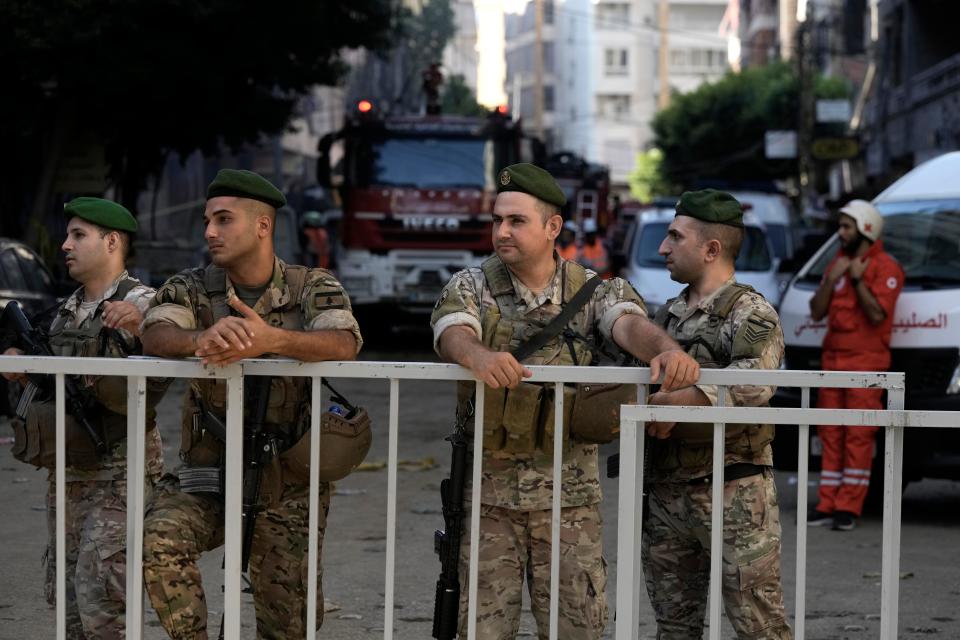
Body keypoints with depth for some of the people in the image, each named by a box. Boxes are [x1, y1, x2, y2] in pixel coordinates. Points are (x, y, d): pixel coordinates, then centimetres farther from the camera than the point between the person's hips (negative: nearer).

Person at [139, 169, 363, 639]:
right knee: (159, 540, -29)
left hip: (289, 486, 0)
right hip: (207, 476, 0)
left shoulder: (313, 288, -2)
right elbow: (155, 336, -19)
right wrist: (200, 339, -43)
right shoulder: (192, 288, 1)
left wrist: (272, 339, -42)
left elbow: (344, 345, -22)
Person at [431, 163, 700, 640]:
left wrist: (665, 348, -41)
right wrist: (478, 355, -43)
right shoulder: (471, 287, 1)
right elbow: (452, 333, -19)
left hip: (569, 492, 0)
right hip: (489, 488, 0)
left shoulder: (594, 292, 2)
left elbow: (630, 324, -17)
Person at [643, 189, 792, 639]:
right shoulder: (667, 315, 18)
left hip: (734, 496, -7)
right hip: (665, 496, 7)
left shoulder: (749, 313, -7)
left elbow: (755, 381, -26)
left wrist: (679, 401, -31)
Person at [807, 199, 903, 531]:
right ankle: (827, 504, 8)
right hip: (833, 357, 7)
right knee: (830, 434, 6)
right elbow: (817, 311, 12)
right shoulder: (837, 263, 17)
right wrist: (831, 280, -2)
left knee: (859, 435, -7)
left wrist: (857, 280, -15)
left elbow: (877, 314, -16)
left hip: (866, 361, -7)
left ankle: (848, 507, -6)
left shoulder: (885, 267, -5)